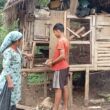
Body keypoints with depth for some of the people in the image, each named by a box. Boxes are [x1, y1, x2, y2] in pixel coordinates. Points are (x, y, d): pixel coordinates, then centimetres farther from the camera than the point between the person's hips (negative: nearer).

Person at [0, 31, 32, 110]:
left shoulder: (16, 48, 5)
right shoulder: (8, 52, -20)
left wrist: (26, 55, 45)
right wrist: (9, 82, -27)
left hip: (15, 78, 9)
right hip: (9, 79, -9)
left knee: (13, 99, 14)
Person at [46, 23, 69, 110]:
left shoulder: (60, 41, -17)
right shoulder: (66, 40, 12)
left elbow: (62, 56, -25)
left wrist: (52, 62, -15)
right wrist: (51, 59, 15)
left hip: (60, 68, -9)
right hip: (65, 67, 9)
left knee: (58, 89, -6)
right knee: (65, 87, 11)